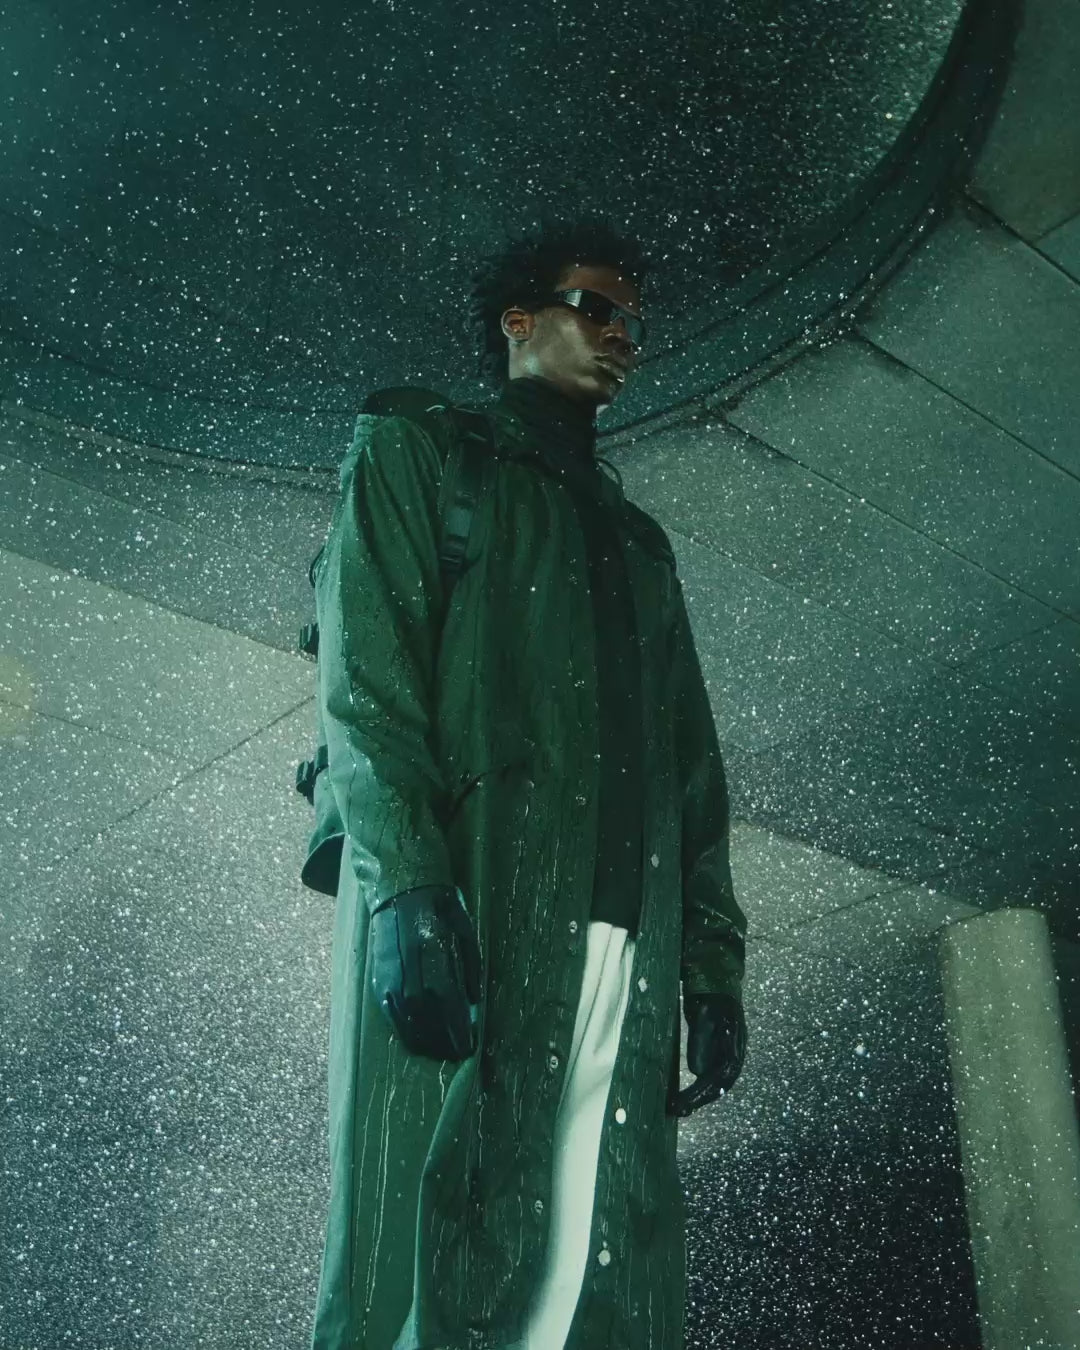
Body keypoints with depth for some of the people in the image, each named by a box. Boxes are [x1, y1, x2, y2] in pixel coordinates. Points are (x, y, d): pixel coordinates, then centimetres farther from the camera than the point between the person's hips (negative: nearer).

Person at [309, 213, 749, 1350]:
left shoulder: (637, 539, 30)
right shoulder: (415, 456, 13)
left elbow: (692, 764, 22)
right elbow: (363, 681, -3)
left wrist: (713, 963, 11)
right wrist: (409, 889, -18)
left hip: (628, 953, 5)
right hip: (464, 914, -5)